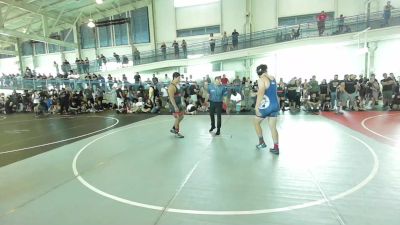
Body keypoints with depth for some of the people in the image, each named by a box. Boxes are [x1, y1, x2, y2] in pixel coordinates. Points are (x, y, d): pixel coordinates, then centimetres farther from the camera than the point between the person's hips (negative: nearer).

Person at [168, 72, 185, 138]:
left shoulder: (177, 84, 11)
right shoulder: (172, 86, -19)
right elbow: (171, 98, -24)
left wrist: (181, 103, 21)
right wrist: (175, 107, -28)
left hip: (179, 103, 10)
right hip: (175, 105, -10)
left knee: (181, 117, 16)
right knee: (178, 118, 0)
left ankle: (173, 129, 28)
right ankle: (176, 132, 15)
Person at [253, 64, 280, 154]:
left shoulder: (261, 79, -10)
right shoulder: (273, 78, 13)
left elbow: (261, 93, -25)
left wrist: (257, 107, -29)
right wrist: (256, 93, 35)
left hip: (266, 106, -6)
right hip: (275, 105, 7)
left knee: (256, 122, 15)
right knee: (273, 127, 10)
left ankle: (261, 142, 16)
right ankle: (276, 148, 11)